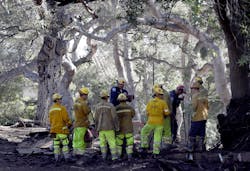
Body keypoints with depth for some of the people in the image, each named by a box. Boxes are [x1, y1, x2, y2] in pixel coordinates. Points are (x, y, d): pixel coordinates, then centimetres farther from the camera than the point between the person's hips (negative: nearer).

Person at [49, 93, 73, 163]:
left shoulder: (51, 109, 12)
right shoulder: (62, 108, -10)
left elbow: (50, 120, 15)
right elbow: (66, 118, -14)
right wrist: (69, 124, 2)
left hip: (54, 129, 6)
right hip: (62, 129, -6)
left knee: (56, 144, 7)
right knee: (65, 143, -1)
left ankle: (57, 158, 5)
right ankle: (67, 157, -4)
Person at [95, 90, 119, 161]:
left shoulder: (98, 106, 1)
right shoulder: (110, 105, -10)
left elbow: (96, 118, 2)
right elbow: (114, 117, -12)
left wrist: (97, 128, 11)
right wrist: (117, 127, -4)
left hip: (101, 128, 3)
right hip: (109, 128, -3)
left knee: (102, 142, 10)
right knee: (112, 141, 2)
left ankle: (104, 156, 8)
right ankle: (114, 155, -1)